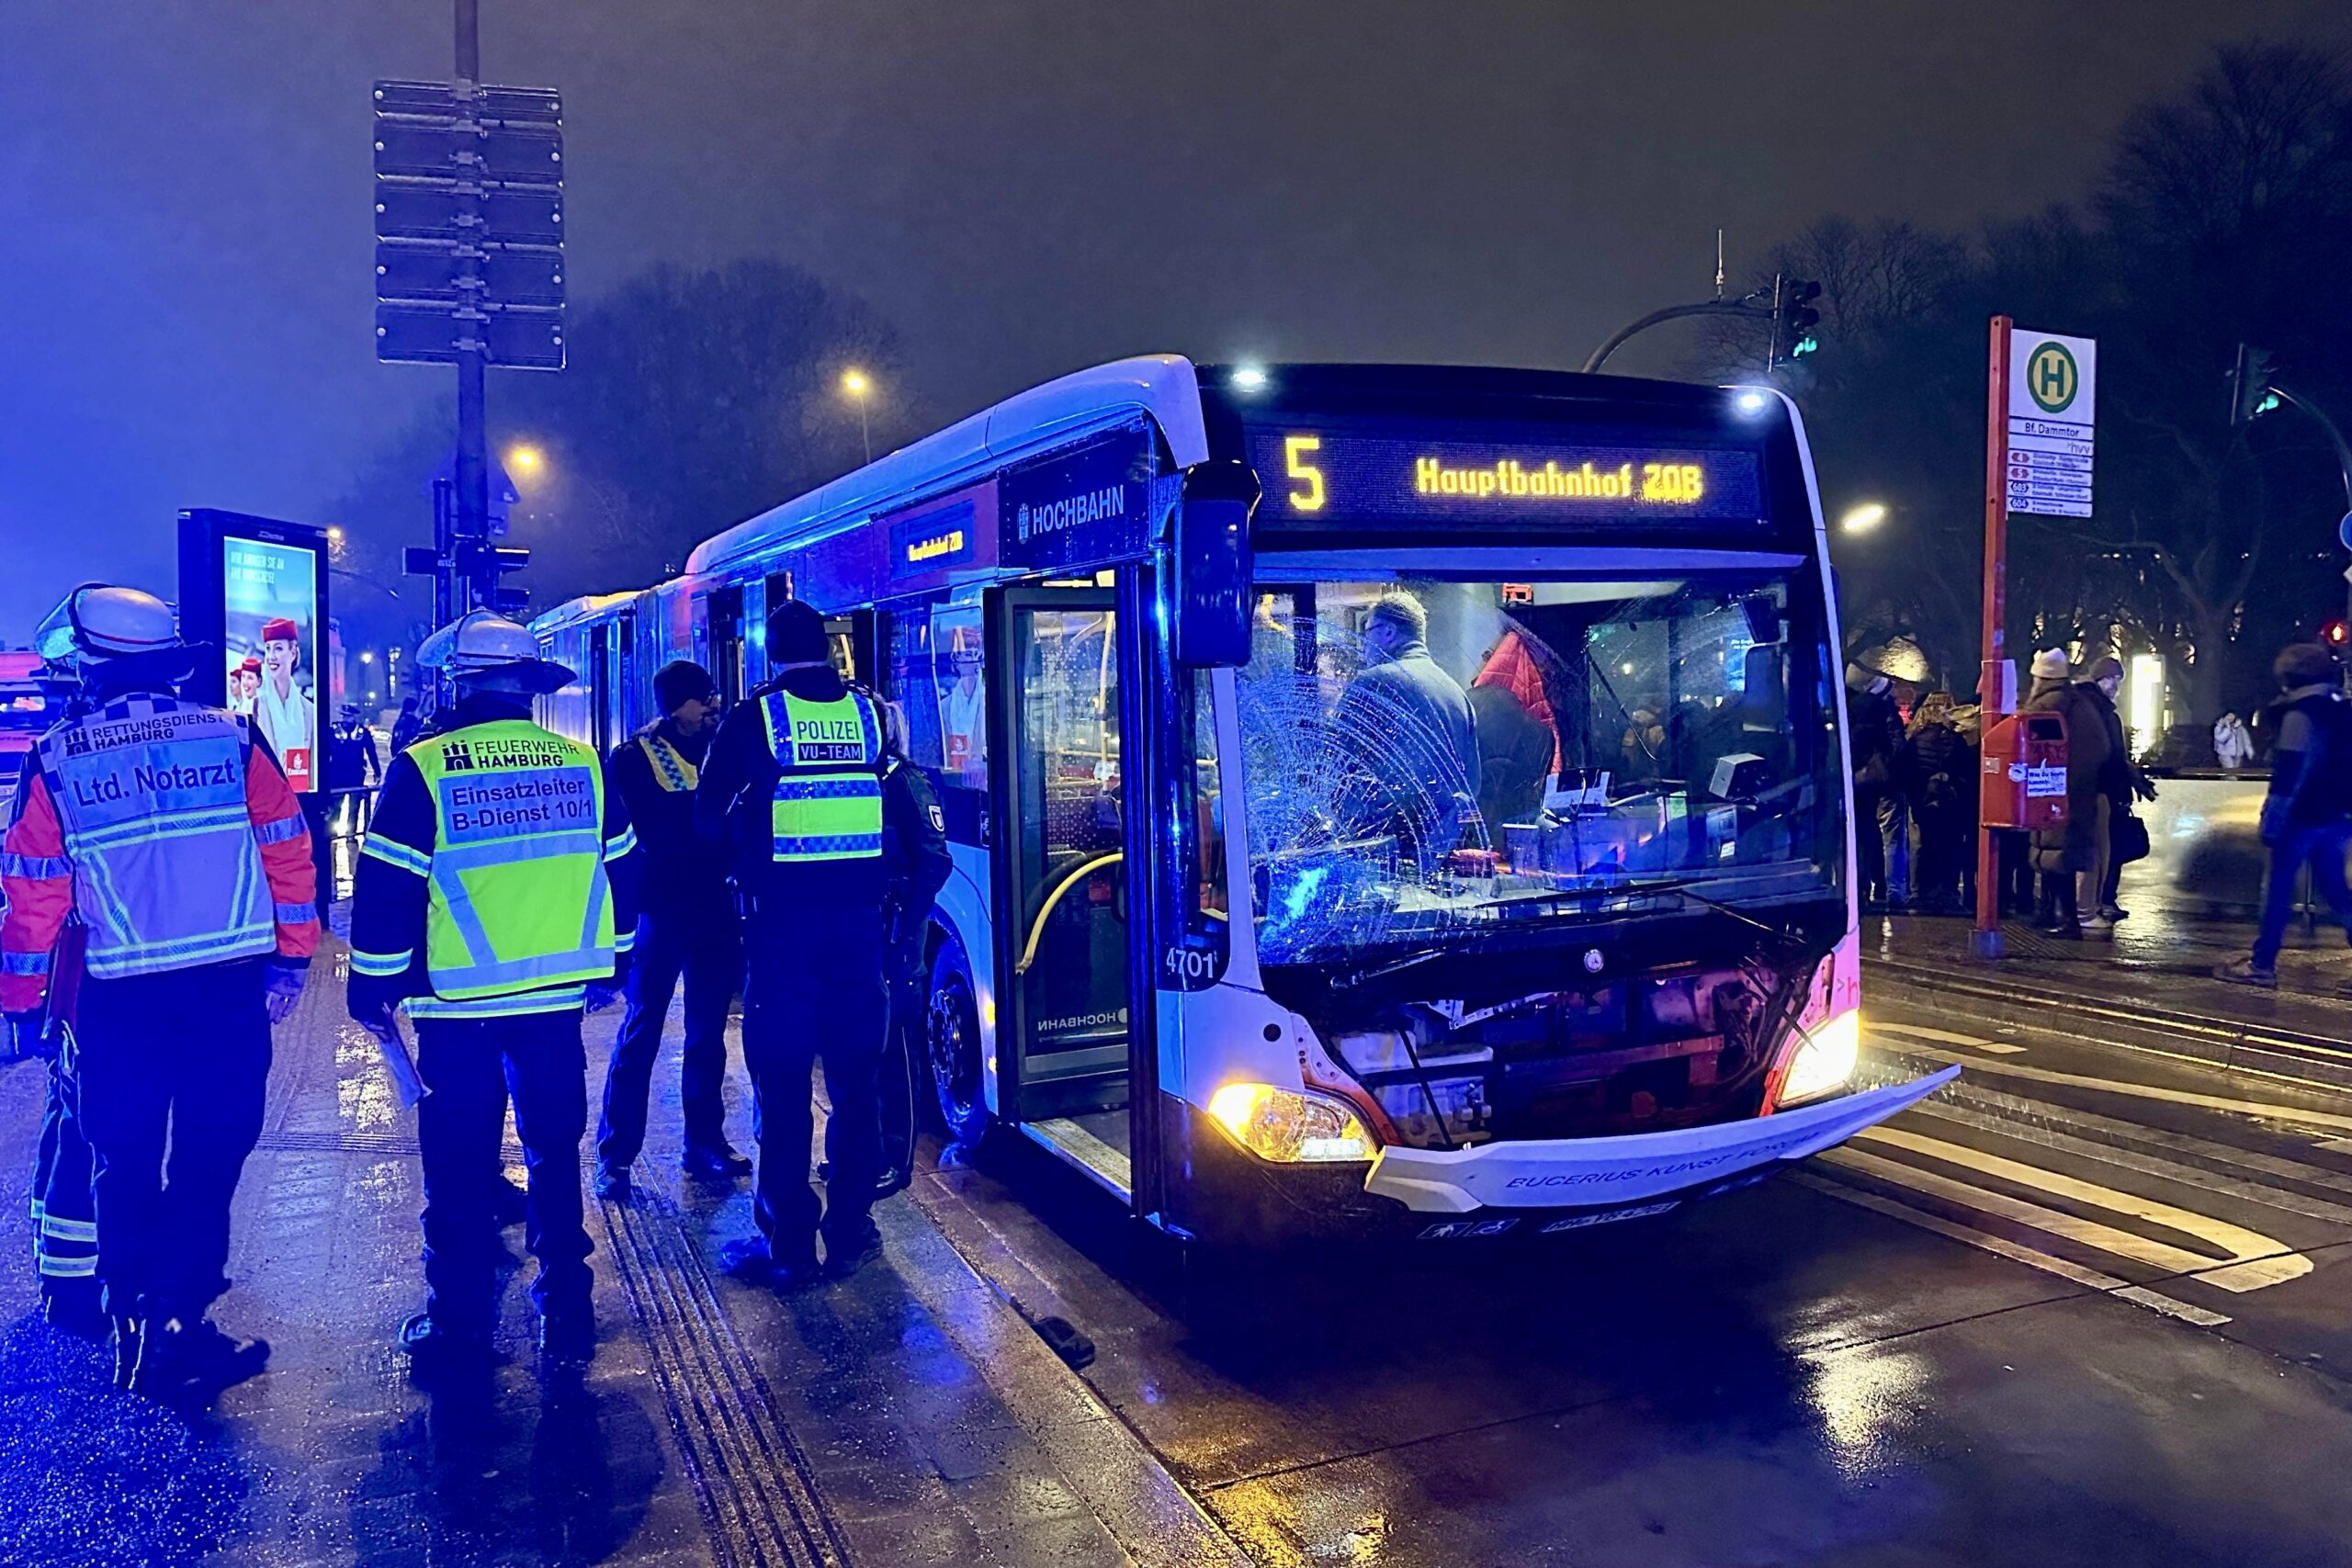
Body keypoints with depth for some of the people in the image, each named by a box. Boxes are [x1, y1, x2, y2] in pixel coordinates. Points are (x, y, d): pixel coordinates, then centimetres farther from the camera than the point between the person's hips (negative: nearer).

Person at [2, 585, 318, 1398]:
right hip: (230, 991, -1)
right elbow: (288, 854, -2)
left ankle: (133, 1326, 26)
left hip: (120, 1001, 1)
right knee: (206, 1163, 8)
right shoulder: (234, 739, -3)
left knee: (123, 1167, 16)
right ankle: (173, 1335, 7)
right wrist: (291, 959, 7)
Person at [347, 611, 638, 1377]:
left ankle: (459, 1327, 18)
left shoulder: (423, 769, -9)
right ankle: (565, 1314, 22)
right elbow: (620, 872, 10)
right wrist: (606, 967, 21)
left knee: (459, 1169, 9)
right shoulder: (582, 764, 2)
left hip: (457, 1005, -3)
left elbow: (386, 890, -8)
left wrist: (373, 986, 2)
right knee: (554, 1153, 15)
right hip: (558, 999, 3)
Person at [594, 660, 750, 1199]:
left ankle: (705, 1142, 22)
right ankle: (614, 1155, 7)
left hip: (714, 912, 4)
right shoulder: (631, 759, -2)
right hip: (659, 913, -4)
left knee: (708, 1033, 12)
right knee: (639, 1034, 0)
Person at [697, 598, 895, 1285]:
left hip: (782, 915, -3)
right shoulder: (870, 712, 6)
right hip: (857, 913, 3)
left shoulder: (754, 718, -3)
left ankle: (788, 1243, 7)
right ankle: (849, 1230, 17)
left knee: (782, 1081, 3)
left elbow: (711, 812, 3)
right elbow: (890, 806, 11)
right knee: (854, 1077, 11)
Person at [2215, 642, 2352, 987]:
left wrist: (2272, 820, -16)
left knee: (2278, 889, -2)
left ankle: (2262, 964, 0)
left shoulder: (2300, 714, -13)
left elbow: (2288, 772, -18)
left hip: (2303, 816, -8)